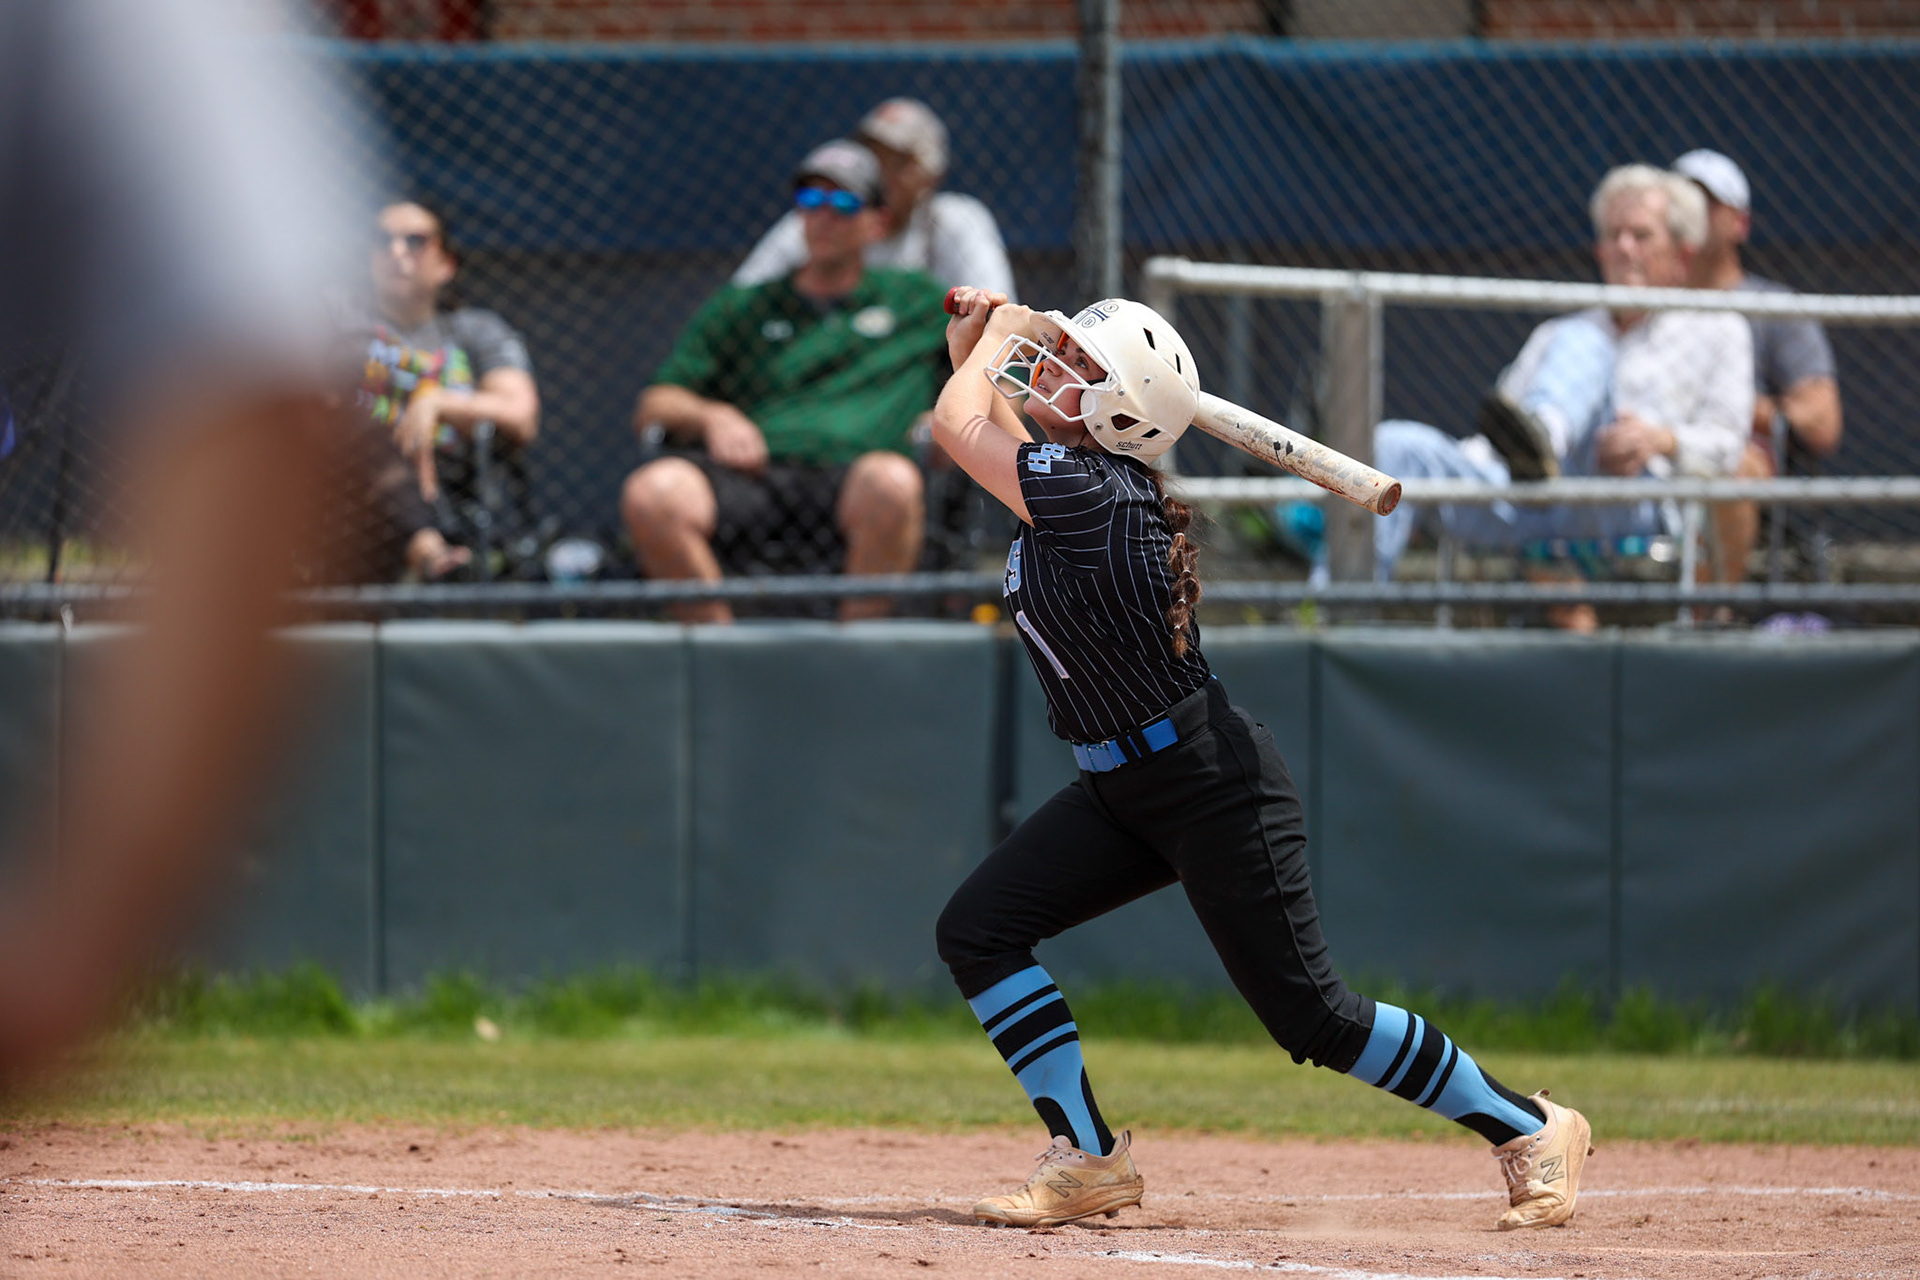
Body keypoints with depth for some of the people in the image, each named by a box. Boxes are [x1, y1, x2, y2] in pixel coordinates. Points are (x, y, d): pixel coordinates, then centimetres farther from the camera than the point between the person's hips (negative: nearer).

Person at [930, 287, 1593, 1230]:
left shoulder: (1093, 495, -25)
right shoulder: (1071, 475, 3)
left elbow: (955, 425, -20)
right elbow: (977, 421, 24)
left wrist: (995, 339, -5)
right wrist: (975, 344, 9)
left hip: (1215, 789, -10)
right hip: (1124, 789, 10)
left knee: (1310, 1015, -5)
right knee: (976, 931, -2)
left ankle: (1526, 1127, 10)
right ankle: (1089, 1160, 2)